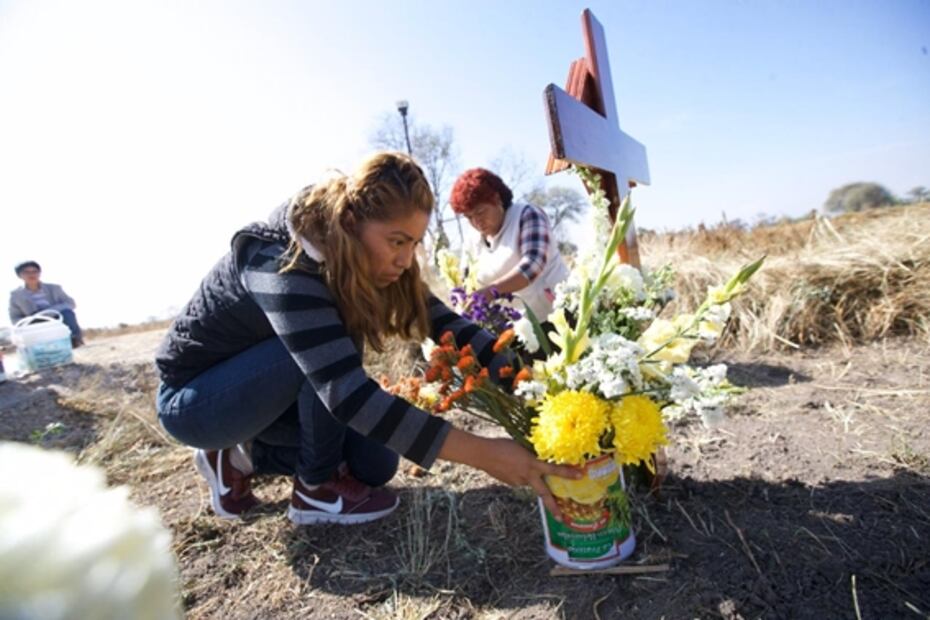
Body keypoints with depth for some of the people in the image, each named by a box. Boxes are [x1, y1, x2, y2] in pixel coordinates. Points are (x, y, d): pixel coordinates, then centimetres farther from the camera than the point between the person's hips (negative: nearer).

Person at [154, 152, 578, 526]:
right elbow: (348, 394, -44)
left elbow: (443, 322, -14)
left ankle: (242, 455, 11)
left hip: (255, 390, 7)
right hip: (193, 399, -6)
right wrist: (482, 455, -46)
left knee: (376, 463, -3)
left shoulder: (362, 257, -12)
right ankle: (318, 488, -10)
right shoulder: (287, 266, -36)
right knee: (331, 347, -32)